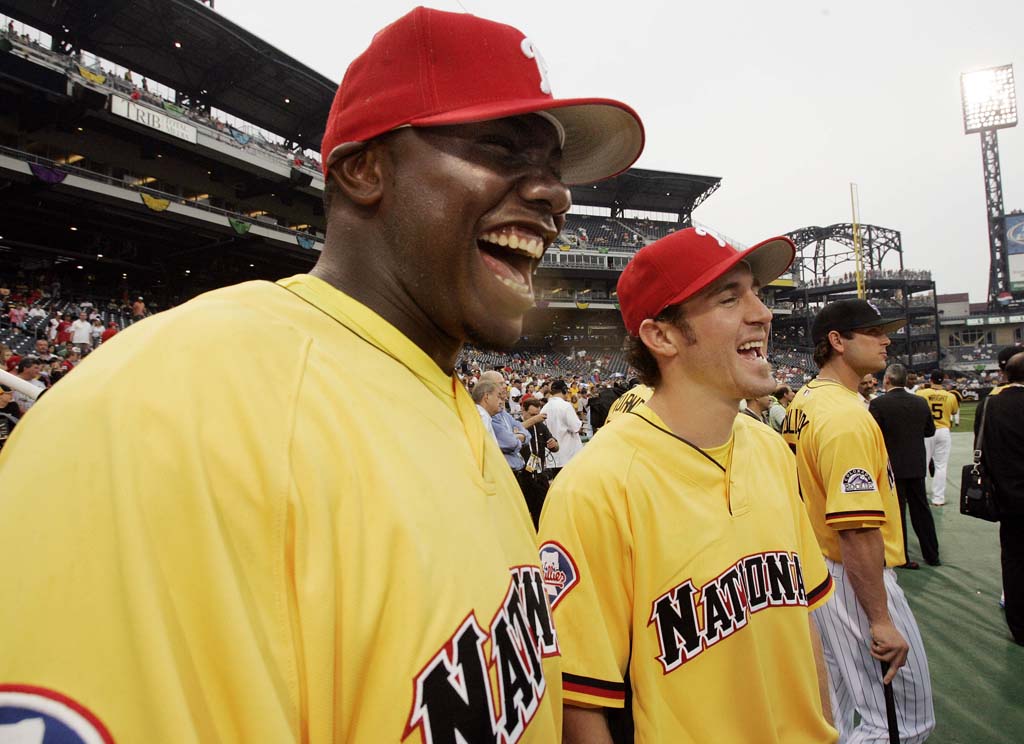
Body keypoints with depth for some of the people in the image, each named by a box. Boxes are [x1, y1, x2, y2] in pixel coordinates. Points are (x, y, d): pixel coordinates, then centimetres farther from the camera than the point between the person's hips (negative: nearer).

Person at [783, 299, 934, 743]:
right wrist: (881, 620, -23)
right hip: (855, 581, -10)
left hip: (817, 570, 10)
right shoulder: (847, 416, -23)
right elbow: (857, 531, -27)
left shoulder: (803, 403, 7)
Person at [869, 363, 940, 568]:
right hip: (916, 465, 5)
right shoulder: (920, 402, -1)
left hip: (891, 466, -5)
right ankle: (932, 555, 25)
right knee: (921, 509, 16)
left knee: (896, 512, 5)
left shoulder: (878, 404, -17)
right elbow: (930, 430, 9)